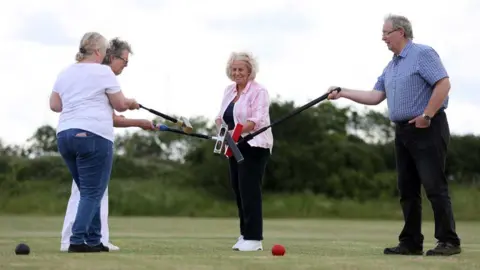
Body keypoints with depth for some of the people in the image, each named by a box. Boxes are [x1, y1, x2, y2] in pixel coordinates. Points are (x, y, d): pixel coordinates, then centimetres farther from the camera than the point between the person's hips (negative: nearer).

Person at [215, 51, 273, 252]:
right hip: (236, 147, 8)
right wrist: (220, 123, -11)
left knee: (249, 190, -11)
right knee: (238, 190, 8)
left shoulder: (259, 91, -10)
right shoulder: (229, 90, 13)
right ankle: (245, 234, 16)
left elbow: (256, 119, -21)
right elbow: (222, 115, 13)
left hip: (254, 147, -8)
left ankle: (254, 238, -10)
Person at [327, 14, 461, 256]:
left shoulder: (423, 54, -8)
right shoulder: (390, 67, 18)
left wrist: (427, 115, -19)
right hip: (403, 131, 9)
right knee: (408, 189, 7)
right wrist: (342, 92, 12)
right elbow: (375, 97, 17)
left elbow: (443, 84, -17)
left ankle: (449, 241, -8)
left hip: (427, 129, -9)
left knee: (434, 186, -11)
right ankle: (411, 242, 10)